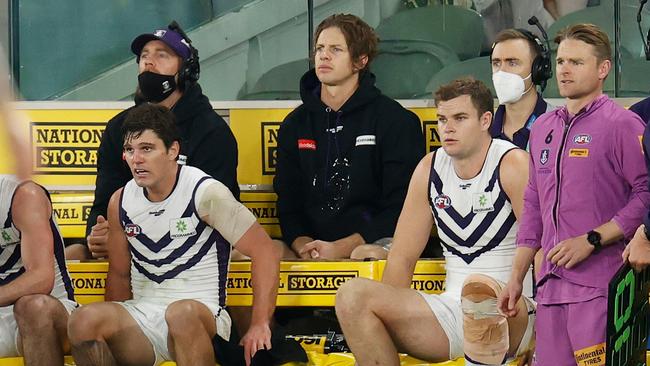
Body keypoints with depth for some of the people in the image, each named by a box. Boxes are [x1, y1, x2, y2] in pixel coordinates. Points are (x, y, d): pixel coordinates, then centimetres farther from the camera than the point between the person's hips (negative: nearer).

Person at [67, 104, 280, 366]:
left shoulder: (206, 193, -8)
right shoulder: (120, 202, 8)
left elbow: (265, 253, -7)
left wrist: (260, 325, -13)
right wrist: (115, 328, 6)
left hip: (203, 317, -4)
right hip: (142, 314, 4)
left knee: (182, 313, -41)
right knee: (83, 321, -27)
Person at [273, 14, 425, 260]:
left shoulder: (396, 121, 3)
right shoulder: (295, 124, 18)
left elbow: (400, 209, -2)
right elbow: (287, 203, 15)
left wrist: (340, 248, -13)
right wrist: (302, 246, -8)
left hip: (373, 243, -6)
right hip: (312, 242, 6)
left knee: (368, 256, -41)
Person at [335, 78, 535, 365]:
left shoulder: (513, 165, -7)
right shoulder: (430, 169, 10)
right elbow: (402, 257, 12)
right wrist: (386, 314, -3)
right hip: (452, 311, 6)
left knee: (480, 288, -41)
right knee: (351, 295, -14)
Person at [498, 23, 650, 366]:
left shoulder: (622, 125, -4)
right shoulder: (543, 128, 19)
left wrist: (591, 240, -15)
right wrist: (516, 277, 20)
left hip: (599, 285, -7)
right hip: (551, 283, 7)